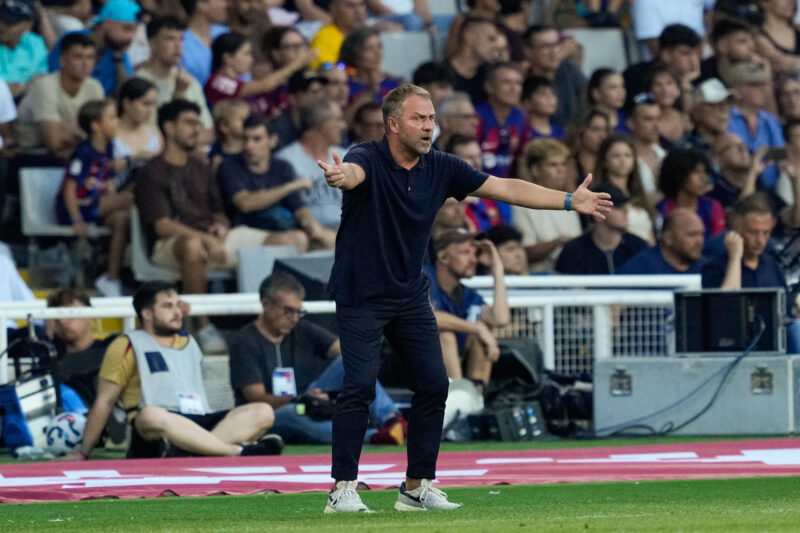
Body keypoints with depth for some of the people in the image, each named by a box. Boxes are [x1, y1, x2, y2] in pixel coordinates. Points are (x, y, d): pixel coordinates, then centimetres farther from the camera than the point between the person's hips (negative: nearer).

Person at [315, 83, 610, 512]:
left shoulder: (441, 168, -2)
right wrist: (338, 176, -68)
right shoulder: (369, 159, -17)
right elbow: (352, 173, -42)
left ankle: (417, 487, 14)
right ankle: (343, 490, -8)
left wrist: (570, 201, -5)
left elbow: (506, 188, 1)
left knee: (433, 384, 2)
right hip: (360, 295, -6)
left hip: (410, 294, 6)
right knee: (360, 385, -15)